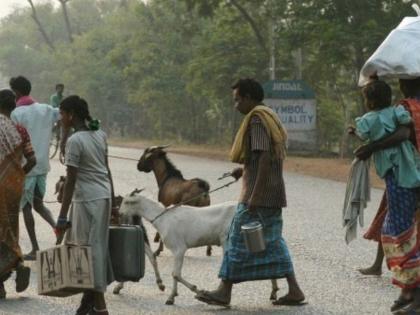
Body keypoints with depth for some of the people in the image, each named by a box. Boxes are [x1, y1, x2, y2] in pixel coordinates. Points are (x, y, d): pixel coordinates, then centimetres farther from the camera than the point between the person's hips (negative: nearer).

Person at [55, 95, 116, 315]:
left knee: (91, 249, -1)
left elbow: (71, 181, -17)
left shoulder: (75, 141, -16)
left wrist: (62, 218, -15)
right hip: (104, 196, 8)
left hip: (87, 200, -8)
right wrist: (112, 200, 22)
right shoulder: (99, 135, 8)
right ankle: (90, 296, 23)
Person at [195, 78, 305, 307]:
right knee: (272, 241, 10)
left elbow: (265, 157, -22)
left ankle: (224, 291, 3)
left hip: (259, 194, -9)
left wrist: (255, 195, -23)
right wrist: (245, 169, 17)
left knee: (239, 240, -2)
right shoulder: (268, 117, 17)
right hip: (273, 193, 9)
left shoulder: (256, 119, -14)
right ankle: (294, 290, 7)